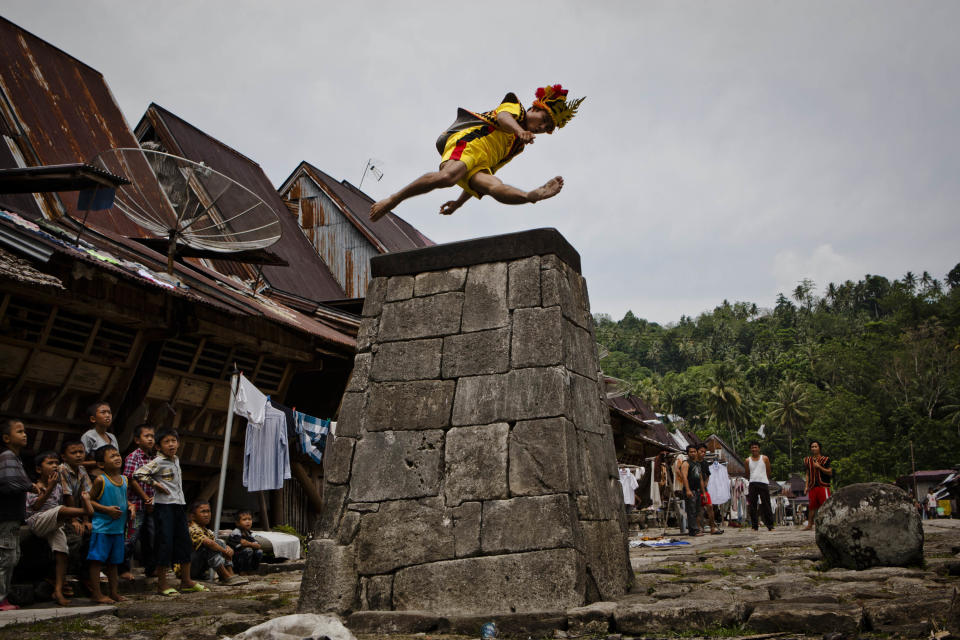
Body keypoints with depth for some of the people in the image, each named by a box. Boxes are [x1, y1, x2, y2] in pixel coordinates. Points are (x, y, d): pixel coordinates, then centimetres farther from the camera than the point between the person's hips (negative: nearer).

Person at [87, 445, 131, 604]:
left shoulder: (124, 480, 10)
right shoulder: (100, 480, -9)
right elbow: (89, 500, -9)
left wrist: (130, 506, 3)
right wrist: (106, 509, -19)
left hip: (118, 528, 7)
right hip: (101, 527, -7)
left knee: (114, 561, 14)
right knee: (97, 560, -3)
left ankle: (114, 592, 21)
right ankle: (96, 593, 4)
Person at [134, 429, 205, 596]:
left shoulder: (176, 459, 14)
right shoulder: (158, 462, -9)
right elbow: (138, 473, -18)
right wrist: (155, 484, -14)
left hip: (179, 505, 8)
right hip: (164, 505, -8)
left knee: (185, 541, 10)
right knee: (165, 543, -5)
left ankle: (186, 581, 20)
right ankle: (162, 585, 3)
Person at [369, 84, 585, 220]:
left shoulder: (518, 146, 34)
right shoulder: (514, 107, 16)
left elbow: (487, 172, 32)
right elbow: (503, 116, -10)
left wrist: (460, 202, 27)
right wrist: (519, 131, -34)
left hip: (480, 166, 6)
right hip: (468, 140, -6)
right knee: (448, 177, -34)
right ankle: (392, 200, -26)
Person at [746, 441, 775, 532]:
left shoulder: (765, 459, 5)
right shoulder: (748, 460, 9)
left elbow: (769, 473, 12)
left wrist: (762, 478, 9)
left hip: (763, 483, -2)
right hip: (752, 484, 2)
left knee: (766, 505, -3)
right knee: (752, 506, -1)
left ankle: (770, 525, 2)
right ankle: (755, 526, 5)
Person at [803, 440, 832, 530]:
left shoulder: (825, 459, 1)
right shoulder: (808, 460, 15)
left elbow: (830, 473, -4)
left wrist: (819, 467, -14)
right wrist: (807, 486, 12)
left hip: (823, 486, -4)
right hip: (812, 486, 4)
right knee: (812, 506, 6)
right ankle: (810, 524, 10)